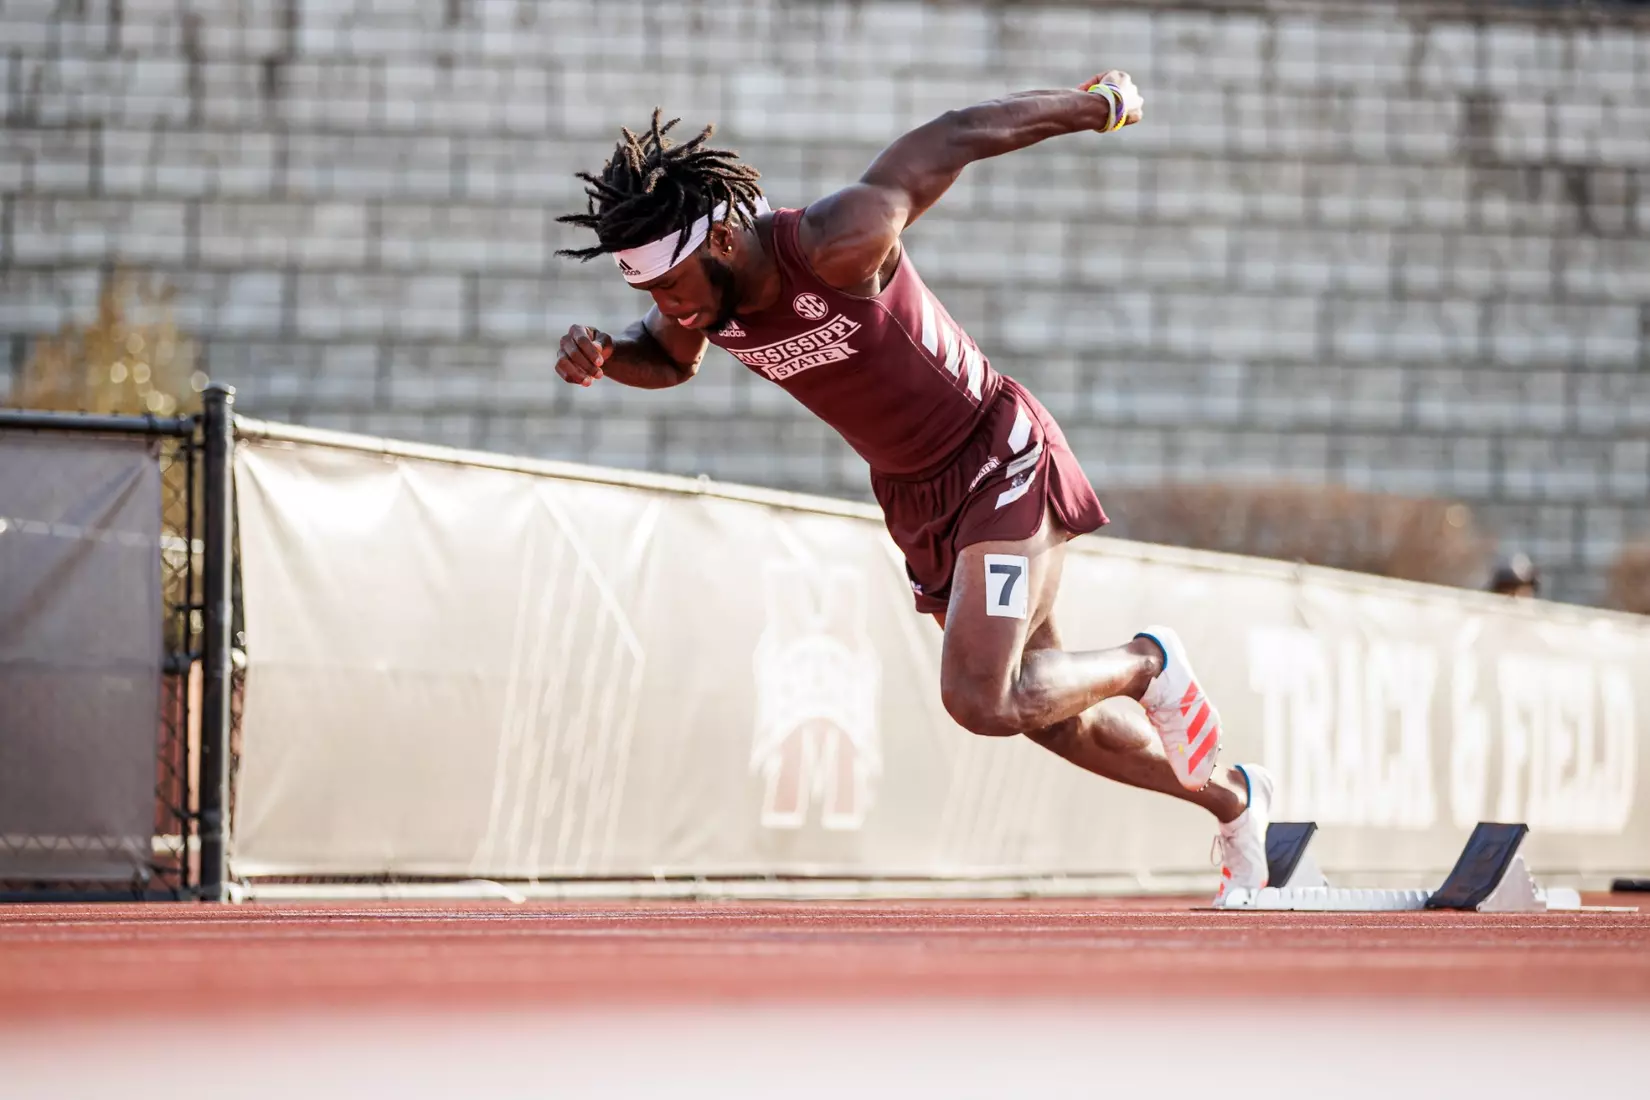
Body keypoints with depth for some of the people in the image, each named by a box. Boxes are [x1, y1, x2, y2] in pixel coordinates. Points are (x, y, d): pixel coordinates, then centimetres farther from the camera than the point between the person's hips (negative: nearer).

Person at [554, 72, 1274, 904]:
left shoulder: (836, 246, -33)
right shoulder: (702, 303, -13)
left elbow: (956, 138, -22)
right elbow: (670, 359, 12)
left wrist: (1097, 106, -8)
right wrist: (602, 358, -12)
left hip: (1002, 467, -7)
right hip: (914, 499, 7)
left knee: (980, 701, -19)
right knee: (1047, 714, 15)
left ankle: (1148, 663, 9)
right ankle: (1229, 799, 36)